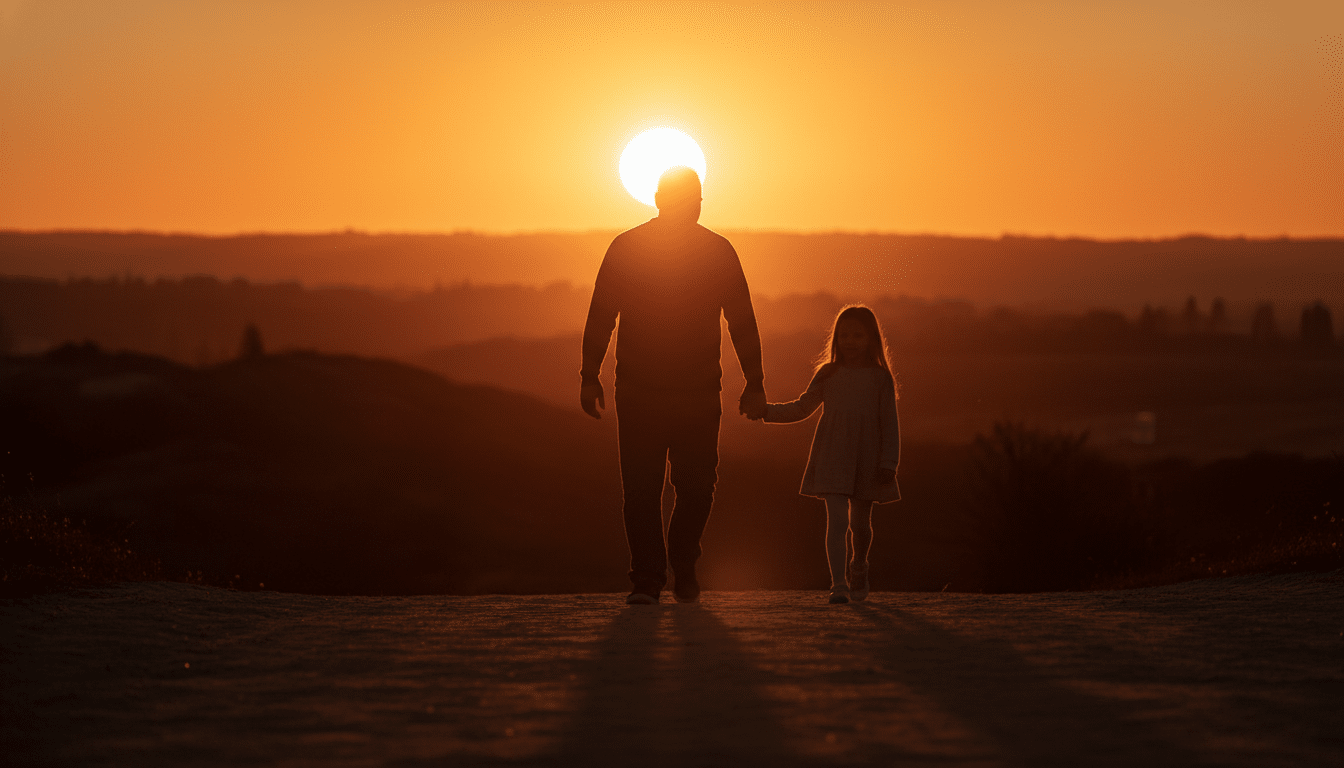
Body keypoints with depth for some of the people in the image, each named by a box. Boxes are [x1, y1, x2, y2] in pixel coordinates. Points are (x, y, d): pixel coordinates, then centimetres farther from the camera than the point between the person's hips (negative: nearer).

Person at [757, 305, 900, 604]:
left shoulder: (880, 378, 2)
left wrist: (889, 463, -7)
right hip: (831, 458, 0)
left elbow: (890, 422, 1)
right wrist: (766, 411, 2)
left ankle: (858, 569, 41)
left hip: (866, 459, 0)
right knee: (836, 519, -13)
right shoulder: (828, 375, 6)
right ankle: (839, 584, -18)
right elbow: (801, 408, 15)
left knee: (860, 521, 13)